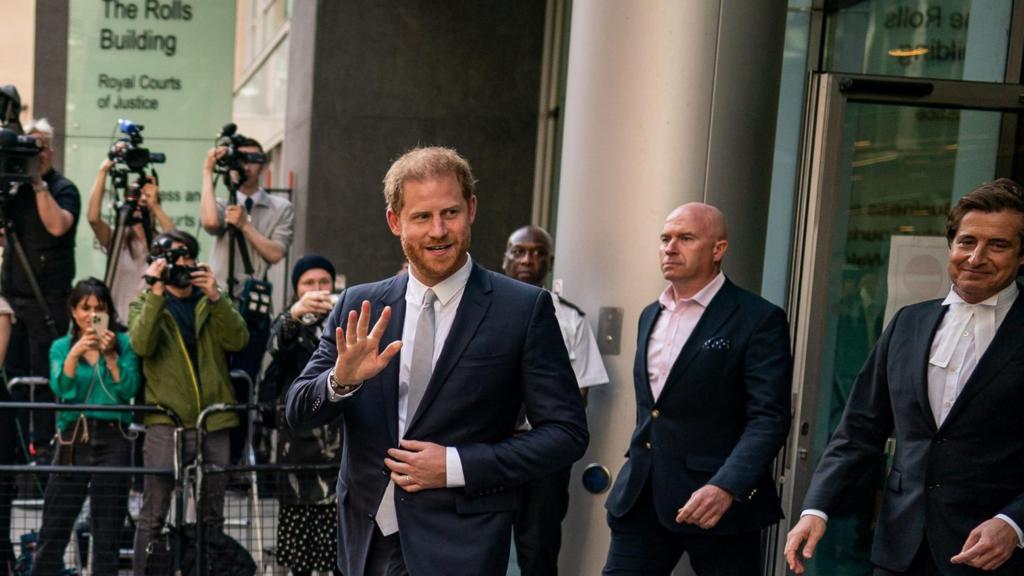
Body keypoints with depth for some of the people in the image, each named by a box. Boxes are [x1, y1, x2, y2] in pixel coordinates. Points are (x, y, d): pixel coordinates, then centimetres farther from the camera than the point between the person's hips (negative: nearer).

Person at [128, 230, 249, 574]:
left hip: (214, 422, 3)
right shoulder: (145, 303, 9)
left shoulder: (212, 300, 14)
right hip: (166, 421, -2)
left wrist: (215, 297, -15)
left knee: (212, 515, 11)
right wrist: (156, 293, -17)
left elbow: (238, 340, -5)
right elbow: (141, 344, -12)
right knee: (154, 514, -2)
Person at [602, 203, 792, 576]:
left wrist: (726, 487, -27)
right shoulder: (650, 315, 14)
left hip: (718, 502, -5)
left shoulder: (758, 320, -8)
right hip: (642, 498, 6)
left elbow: (769, 419, -15)